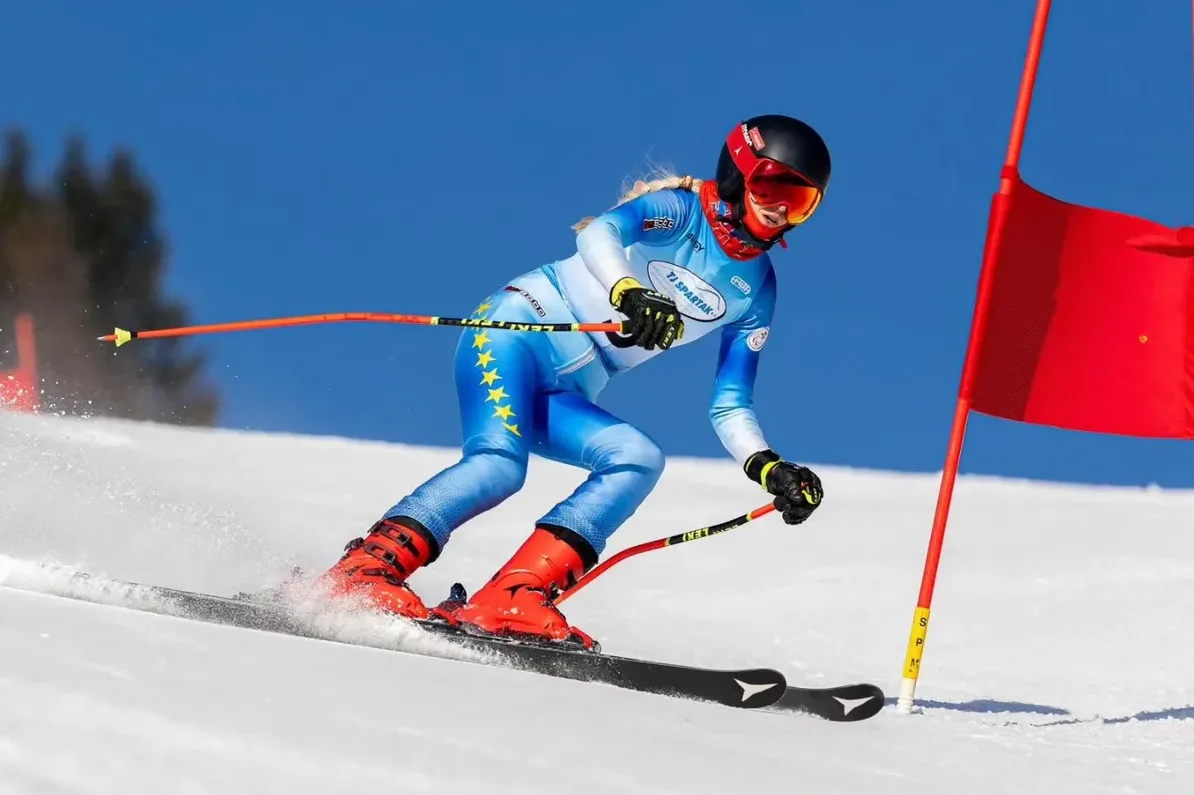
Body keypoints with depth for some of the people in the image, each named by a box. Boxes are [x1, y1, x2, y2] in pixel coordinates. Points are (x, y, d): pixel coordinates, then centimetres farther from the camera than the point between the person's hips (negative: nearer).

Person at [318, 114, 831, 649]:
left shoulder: (755, 290, 12)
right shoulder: (678, 210, -6)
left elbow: (729, 409, 14)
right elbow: (598, 233, -27)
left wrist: (770, 469, -3)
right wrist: (630, 295, -47)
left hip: (562, 398, 6)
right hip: (515, 328, -6)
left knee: (638, 459, -22)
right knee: (500, 463, -30)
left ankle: (510, 601, -30)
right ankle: (359, 571, -29)